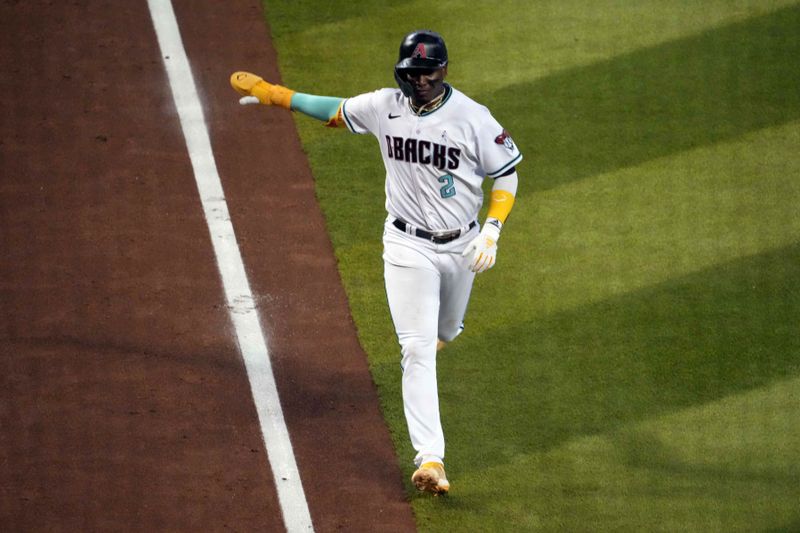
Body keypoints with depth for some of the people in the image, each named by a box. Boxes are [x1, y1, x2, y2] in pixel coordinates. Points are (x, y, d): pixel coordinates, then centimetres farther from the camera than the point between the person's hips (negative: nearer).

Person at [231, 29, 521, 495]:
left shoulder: (472, 117, -15)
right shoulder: (385, 106, -8)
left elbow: (507, 173, -7)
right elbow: (336, 110, 9)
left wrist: (492, 229, -20)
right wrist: (272, 93, 10)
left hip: (462, 246, 1)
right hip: (408, 245, 0)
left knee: (445, 330, 23)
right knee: (417, 350, -12)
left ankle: (432, 333, 65)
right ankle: (430, 458, -18)